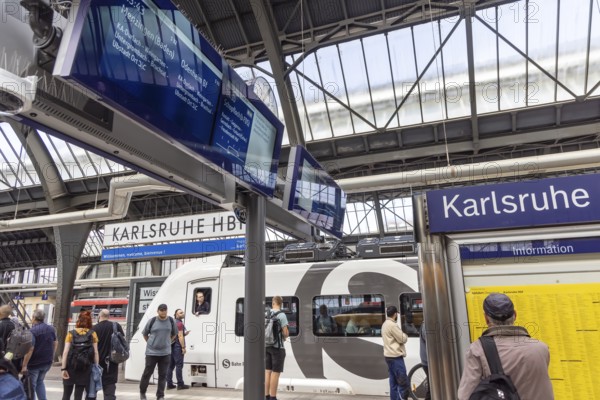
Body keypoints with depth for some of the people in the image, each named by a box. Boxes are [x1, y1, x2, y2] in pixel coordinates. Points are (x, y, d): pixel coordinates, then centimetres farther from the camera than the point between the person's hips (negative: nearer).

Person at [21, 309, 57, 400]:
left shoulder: (33, 331, -19)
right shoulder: (51, 329, 4)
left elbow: (30, 349, -26)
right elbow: (55, 343, 15)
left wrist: (24, 365, -23)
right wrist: (52, 357, 26)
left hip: (34, 363, -6)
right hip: (47, 362, 6)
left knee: (31, 385, 9)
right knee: (40, 382, 23)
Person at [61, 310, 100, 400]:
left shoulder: (71, 333, 1)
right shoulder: (93, 334, 1)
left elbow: (65, 352, -6)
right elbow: (95, 352, -3)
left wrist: (63, 368, -5)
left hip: (71, 366, 0)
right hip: (85, 367, 0)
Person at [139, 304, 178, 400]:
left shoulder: (171, 321, -1)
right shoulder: (152, 321, -8)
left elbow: (174, 334, 15)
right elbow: (144, 333, 6)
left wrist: (167, 342, 8)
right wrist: (150, 343, 3)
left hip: (165, 353, 2)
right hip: (151, 352, -2)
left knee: (163, 375, 6)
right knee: (147, 373, 9)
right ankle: (142, 392, 32)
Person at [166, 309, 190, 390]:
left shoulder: (173, 322, 17)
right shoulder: (180, 323, -11)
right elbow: (180, 336, -17)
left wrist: (185, 334, 16)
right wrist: (183, 347, -17)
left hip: (172, 346, 9)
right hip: (178, 346, -9)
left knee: (171, 365, 10)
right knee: (179, 365, -5)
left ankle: (169, 384, 14)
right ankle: (180, 384, -2)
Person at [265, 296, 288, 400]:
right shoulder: (282, 315, -14)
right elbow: (286, 333, -16)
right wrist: (284, 337, 6)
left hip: (267, 346, 6)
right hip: (277, 347, -6)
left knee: (268, 372, 11)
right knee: (276, 373, 1)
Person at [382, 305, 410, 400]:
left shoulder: (385, 324, 14)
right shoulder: (392, 325, -17)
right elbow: (402, 339, -14)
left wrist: (402, 335, 6)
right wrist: (405, 335, 5)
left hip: (389, 356, 10)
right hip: (395, 356, -10)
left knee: (393, 381, 12)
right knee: (403, 382, -6)